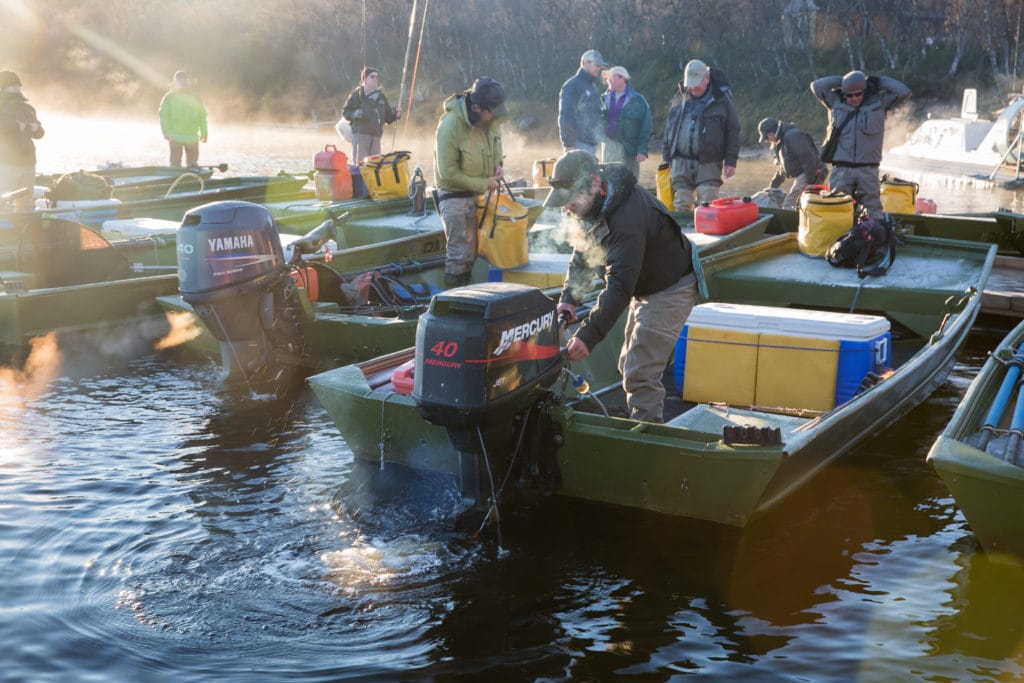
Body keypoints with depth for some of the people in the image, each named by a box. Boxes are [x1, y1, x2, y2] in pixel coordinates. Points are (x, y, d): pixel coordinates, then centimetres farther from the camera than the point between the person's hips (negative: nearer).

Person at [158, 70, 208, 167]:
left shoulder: (195, 97, 10)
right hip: (175, 136, -3)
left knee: (193, 163, 10)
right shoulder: (170, 97, -1)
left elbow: (202, 116, 13)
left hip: (192, 137, 3)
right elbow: (164, 115, -6)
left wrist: (204, 133, 9)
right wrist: (166, 132, -16)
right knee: (175, 163, 0)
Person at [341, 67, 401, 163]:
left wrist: (395, 114, -3)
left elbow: (388, 117, 17)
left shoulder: (381, 96, 16)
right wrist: (357, 114, -19)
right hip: (360, 134, -5)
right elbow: (345, 112, -1)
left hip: (376, 136, 5)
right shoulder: (357, 94, 0)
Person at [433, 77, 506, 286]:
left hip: (480, 192, 7)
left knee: (473, 248, 16)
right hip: (455, 194, -7)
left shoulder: (492, 119, -7)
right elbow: (448, 174, -22)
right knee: (459, 250, -5)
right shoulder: (451, 126, -27)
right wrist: (483, 184, -19)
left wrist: (497, 163, -5)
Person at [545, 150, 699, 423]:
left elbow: (621, 285, -42)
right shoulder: (594, 204, -6)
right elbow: (582, 256, 6)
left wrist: (588, 336, -46)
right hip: (644, 287, 10)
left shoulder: (627, 217, -36)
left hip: (670, 290, -10)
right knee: (629, 366, 18)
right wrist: (568, 299, -9)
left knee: (641, 375, -15)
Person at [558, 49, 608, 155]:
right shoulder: (572, 86, -10)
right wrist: (568, 144, -19)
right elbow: (565, 117, -16)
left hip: (592, 143, 9)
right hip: (578, 145, -9)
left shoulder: (594, 86, 17)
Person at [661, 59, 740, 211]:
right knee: (682, 205, 3)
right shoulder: (679, 99, 9)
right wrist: (666, 158, 13)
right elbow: (669, 129, 17)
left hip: (709, 164, -3)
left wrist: (731, 161, -5)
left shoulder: (722, 100, -1)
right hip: (681, 162, 4)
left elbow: (733, 131, 1)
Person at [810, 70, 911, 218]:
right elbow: (816, 86, 2)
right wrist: (841, 81, 4)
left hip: (868, 170, 0)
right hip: (841, 169, 0)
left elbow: (904, 92, 2)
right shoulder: (835, 102, 7)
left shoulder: (879, 101, 6)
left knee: (874, 210, 0)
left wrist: (879, 81, 4)